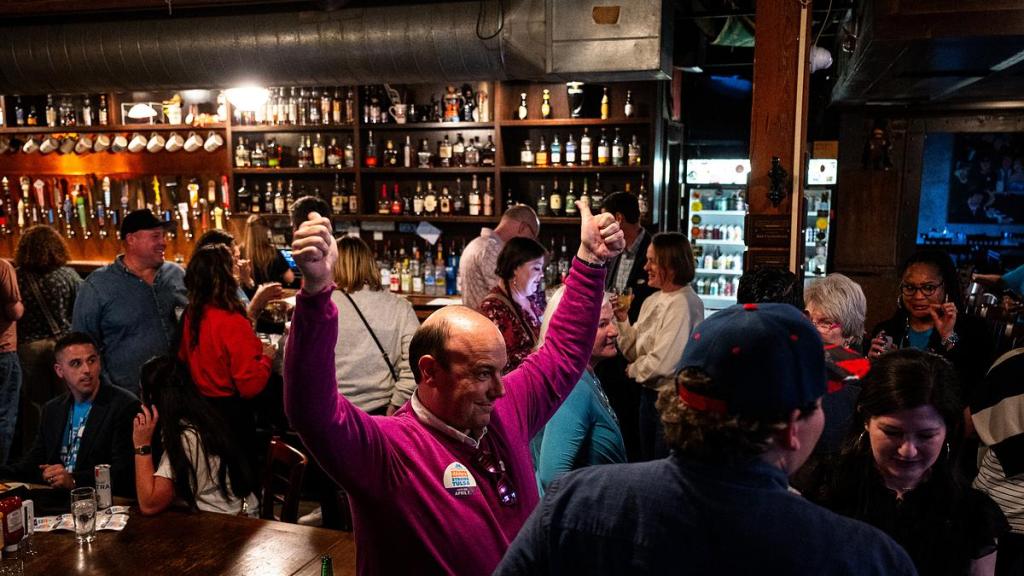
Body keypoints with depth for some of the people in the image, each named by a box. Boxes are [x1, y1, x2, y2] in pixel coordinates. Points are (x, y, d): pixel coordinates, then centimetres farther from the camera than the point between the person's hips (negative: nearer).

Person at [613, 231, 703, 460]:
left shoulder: (684, 304, -19)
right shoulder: (653, 301, 6)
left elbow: (663, 362, -23)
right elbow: (634, 352, 9)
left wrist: (633, 370, -5)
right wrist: (623, 320, -4)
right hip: (650, 394, 8)